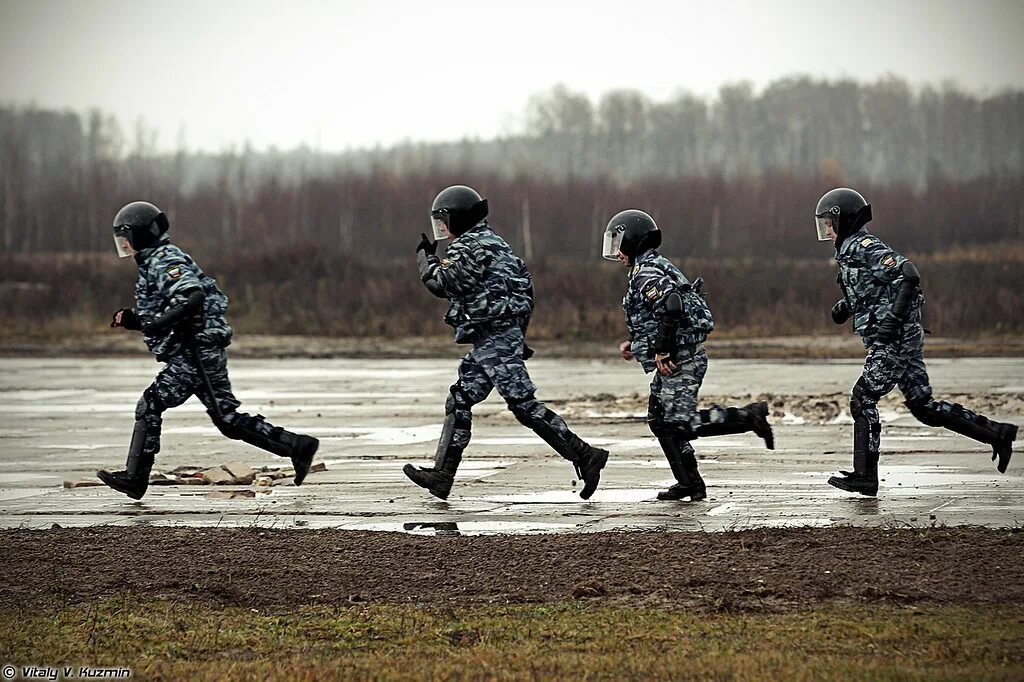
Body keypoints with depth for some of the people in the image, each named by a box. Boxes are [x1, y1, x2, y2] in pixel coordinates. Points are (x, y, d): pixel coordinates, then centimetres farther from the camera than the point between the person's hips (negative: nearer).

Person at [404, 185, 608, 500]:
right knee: (459, 403, 11)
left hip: (496, 341, -11)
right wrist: (518, 334, 22)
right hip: (490, 342, 11)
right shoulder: (493, 242, 20)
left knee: (525, 405, -12)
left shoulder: (470, 247, -12)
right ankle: (441, 475, 11)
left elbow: (441, 283, -19)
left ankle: (584, 456, -13)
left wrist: (425, 257, 0)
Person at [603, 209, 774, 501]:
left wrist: (661, 351, -25)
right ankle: (688, 483, 12)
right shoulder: (653, 267, 19)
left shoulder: (646, 273, -14)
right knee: (660, 419, 12)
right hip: (675, 360, 11)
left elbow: (670, 308, -29)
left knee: (680, 423, -14)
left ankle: (749, 417, -9)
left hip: (679, 359, -11)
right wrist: (635, 344, 21)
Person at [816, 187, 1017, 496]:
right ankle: (996, 434, 11)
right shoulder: (850, 251, 17)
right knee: (924, 406, 10)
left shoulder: (864, 247, -12)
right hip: (902, 340, 10)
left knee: (863, 401, -6)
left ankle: (865, 476, -4)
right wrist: (845, 306, 15)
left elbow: (908, 275, -22)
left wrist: (894, 317, -28)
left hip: (895, 340, -10)